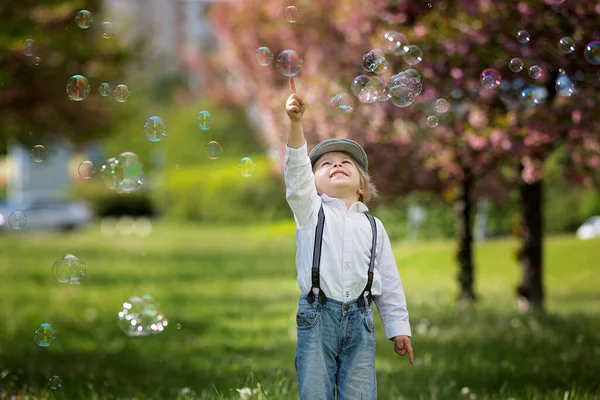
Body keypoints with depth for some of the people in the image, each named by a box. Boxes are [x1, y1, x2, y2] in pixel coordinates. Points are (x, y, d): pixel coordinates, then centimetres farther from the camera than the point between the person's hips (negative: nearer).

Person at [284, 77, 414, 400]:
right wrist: (295, 122, -20)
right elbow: (297, 169, -6)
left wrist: (399, 328, 10)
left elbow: (389, 280, 15)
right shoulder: (310, 211, 11)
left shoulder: (373, 226, 17)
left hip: (359, 320, 2)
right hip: (317, 315, -1)